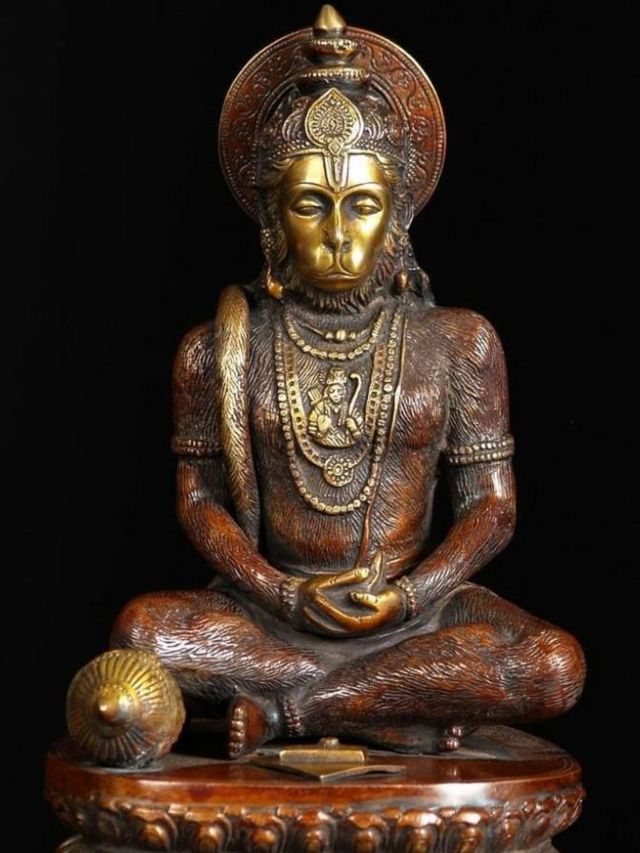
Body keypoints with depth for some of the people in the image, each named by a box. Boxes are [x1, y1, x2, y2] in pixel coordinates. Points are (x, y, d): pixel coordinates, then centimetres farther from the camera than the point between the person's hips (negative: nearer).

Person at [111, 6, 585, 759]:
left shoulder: (457, 344, 3)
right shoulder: (221, 349, 3)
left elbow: (491, 504, 2)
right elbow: (200, 499, 3)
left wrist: (407, 594, -15)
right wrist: (287, 595, -14)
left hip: (416, 608, 0)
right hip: (271, 607, 0)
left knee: (556, 665, -28)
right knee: (141, 631, -30)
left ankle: (283, 705, -19)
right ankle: (418, 705, -21)